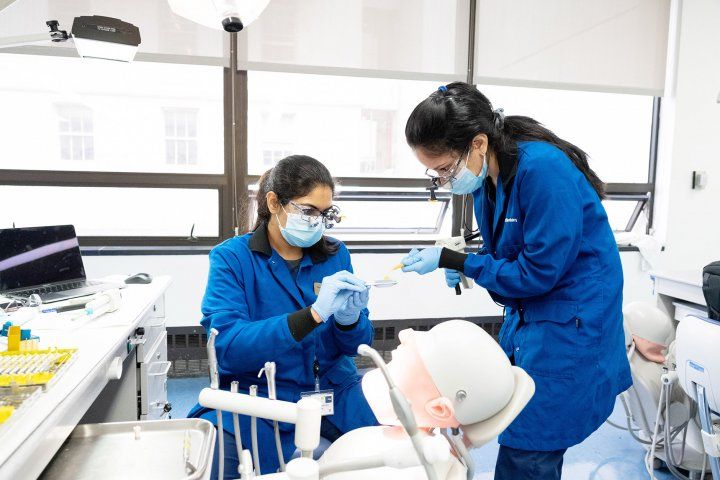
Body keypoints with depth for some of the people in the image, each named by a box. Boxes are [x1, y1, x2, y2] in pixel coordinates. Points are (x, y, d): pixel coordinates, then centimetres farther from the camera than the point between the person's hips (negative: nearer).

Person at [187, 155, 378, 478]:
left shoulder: (335, 254, 3)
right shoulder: (232, 258, -6)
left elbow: (358, 343, 6)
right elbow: (227, 346, -20)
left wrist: (349, 319, -18)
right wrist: (313, 313, -30)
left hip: (333, 389, 4)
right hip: (259, 395, -3)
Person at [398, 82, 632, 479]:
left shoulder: (543, 169, -25)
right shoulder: (486, 176, 0)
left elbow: (539, 272, -22)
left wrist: (451, 260, -19)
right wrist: (458, 265, -7)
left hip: (569, 325, -8)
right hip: (525, 313, 8)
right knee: (516, 441, 16)